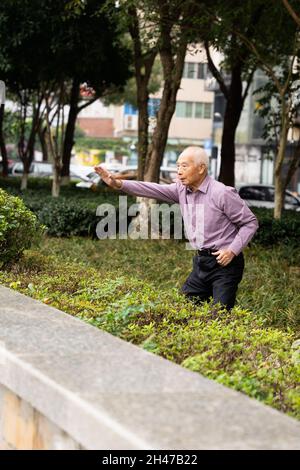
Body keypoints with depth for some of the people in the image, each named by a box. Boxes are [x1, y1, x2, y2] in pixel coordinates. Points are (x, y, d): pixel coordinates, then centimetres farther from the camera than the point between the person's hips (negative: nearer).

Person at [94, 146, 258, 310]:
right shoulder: (182, 189, 4)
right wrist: (119, 184, -16)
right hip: (201, 262, 7)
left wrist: (233, 250, -18)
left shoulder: (223, 193, -15)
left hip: (224, 262, -7)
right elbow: (153, 190, -4)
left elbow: (250, 222, -9)